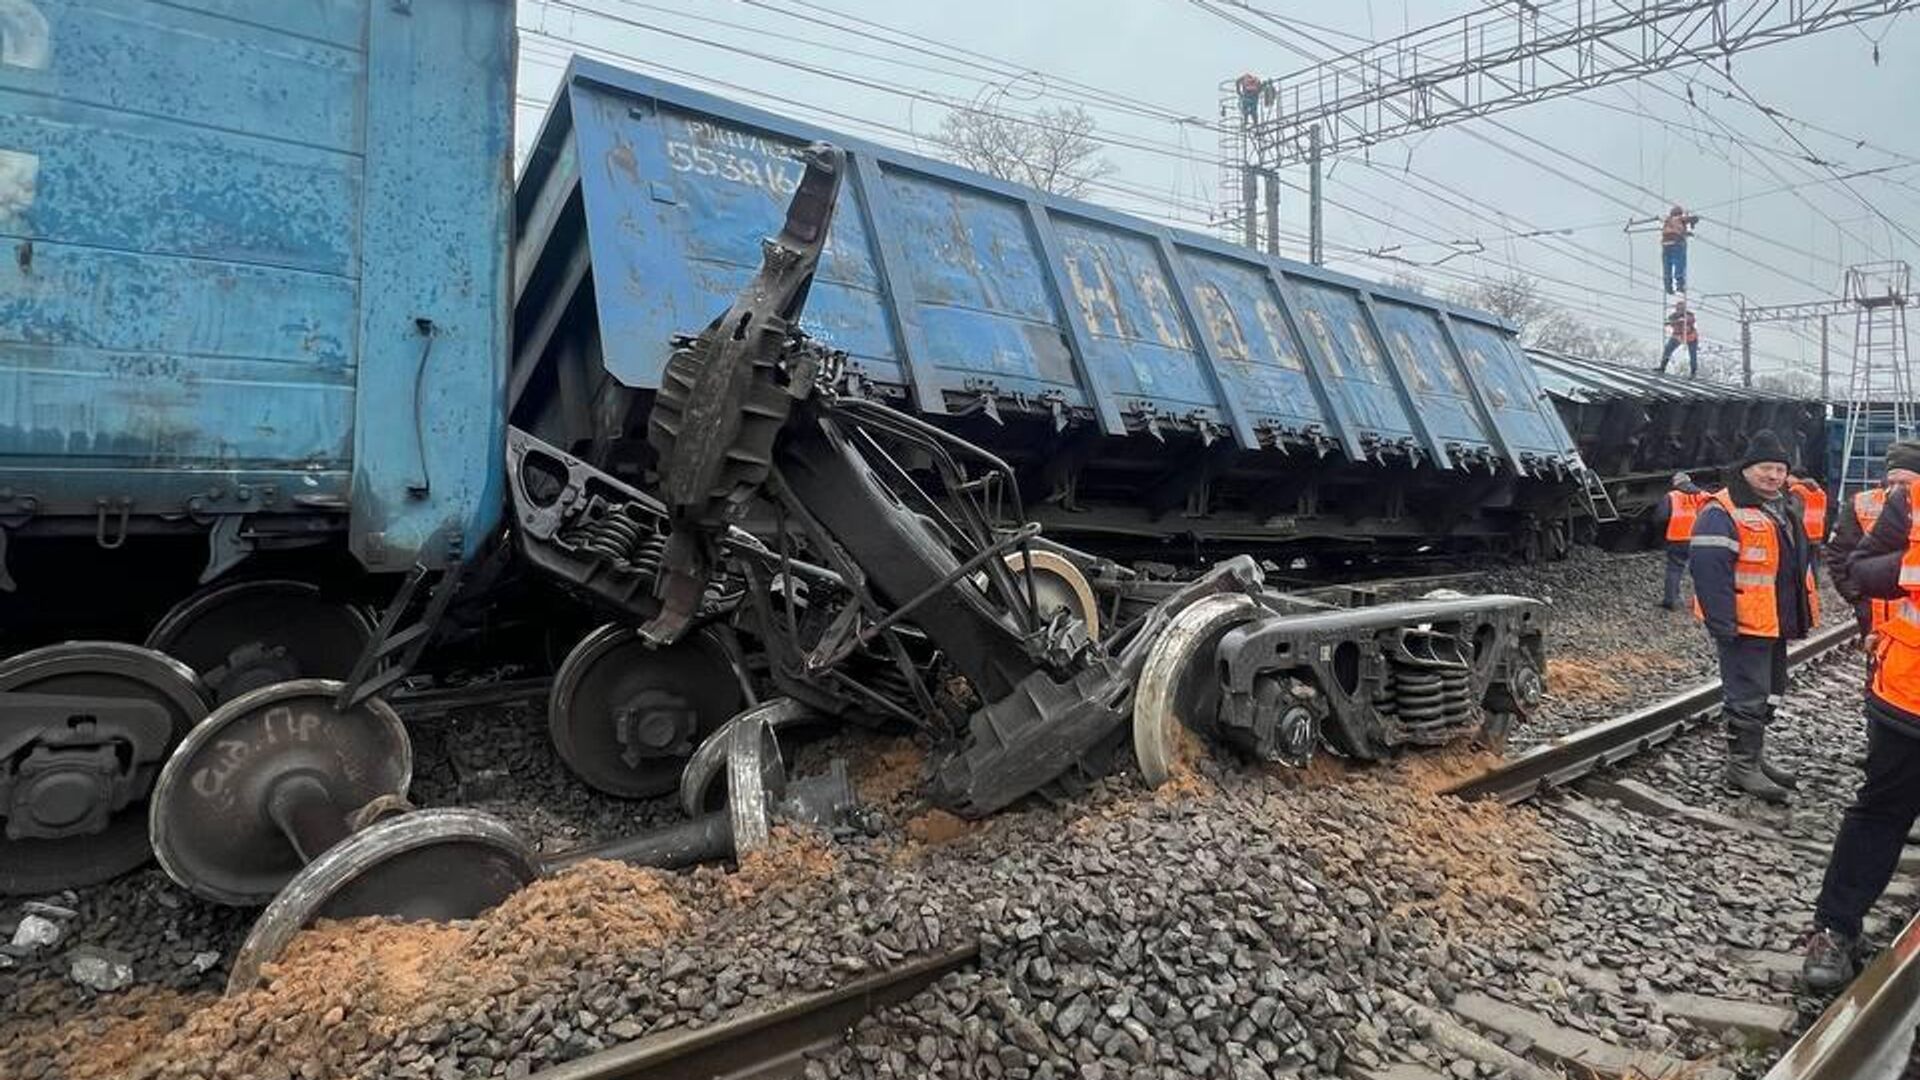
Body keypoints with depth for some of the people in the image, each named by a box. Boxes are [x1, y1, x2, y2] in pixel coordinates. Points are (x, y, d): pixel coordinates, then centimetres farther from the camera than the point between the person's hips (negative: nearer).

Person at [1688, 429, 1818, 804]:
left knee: (1768, 692, 18)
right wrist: (1722, 624, -26)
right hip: (1744, 626, -10)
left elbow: (1799, 560, 25)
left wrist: (1802, 614, 21)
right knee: (1747, 696, -4)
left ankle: (1754, 755, 32)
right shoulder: (1722, 513, -17)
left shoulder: (1786, 507, 15)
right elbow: (1708, 569, -24)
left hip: (1776, 623, 10)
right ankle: (1741, 765, 7)